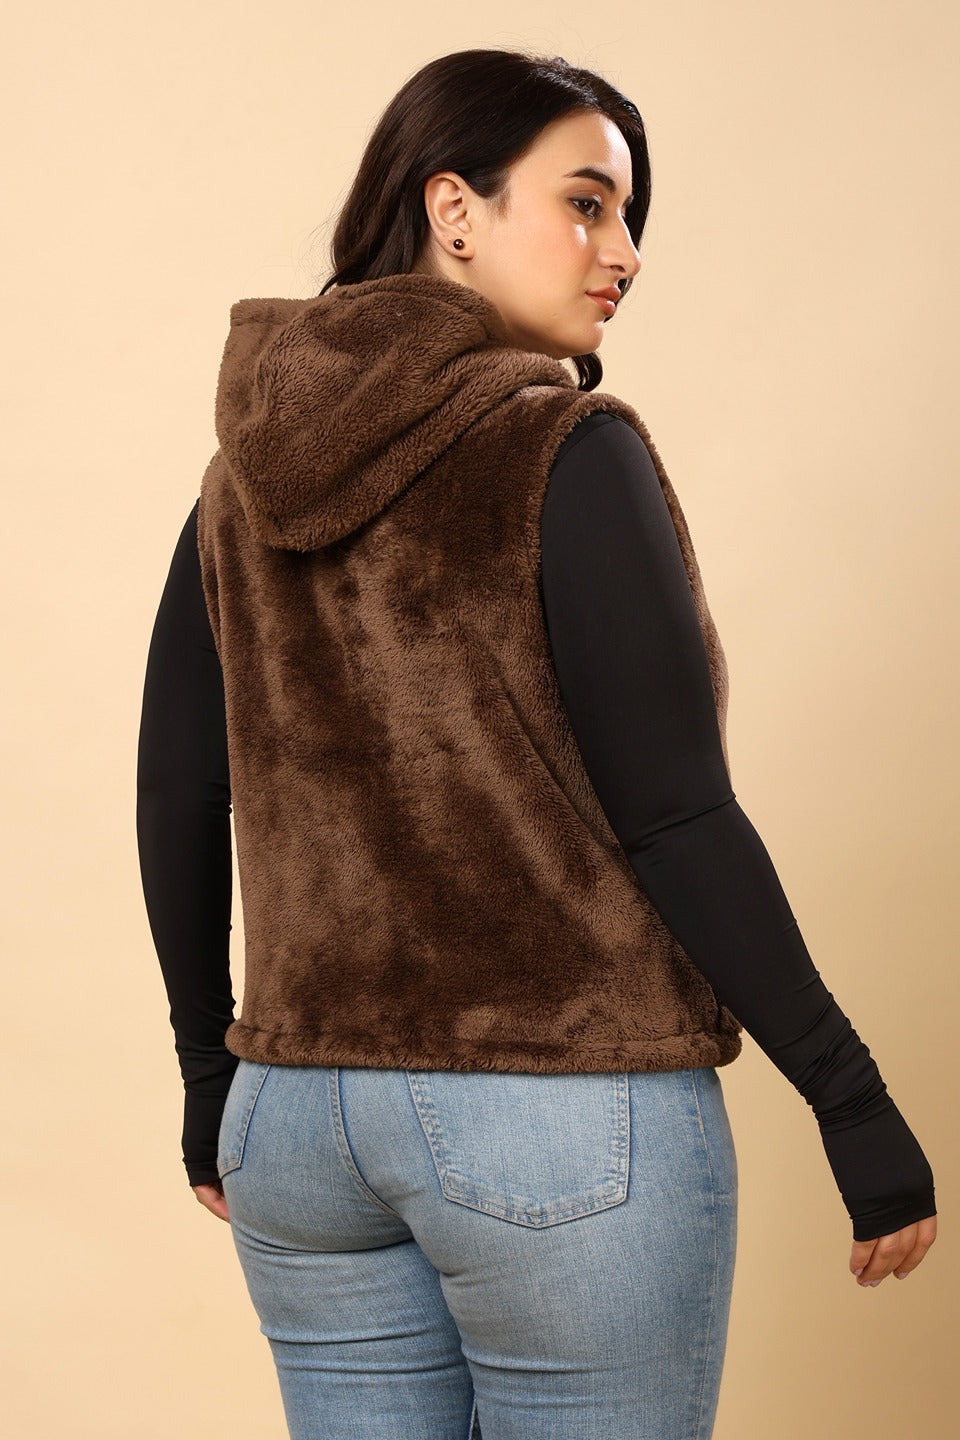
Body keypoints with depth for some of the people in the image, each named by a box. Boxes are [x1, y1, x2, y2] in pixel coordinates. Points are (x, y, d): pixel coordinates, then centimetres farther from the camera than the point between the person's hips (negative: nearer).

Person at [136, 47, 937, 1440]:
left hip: (296, 1115, 6)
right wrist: (854, 1105, -8)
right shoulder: (566, 453, -11)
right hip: (566, 1114, -6)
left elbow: (177, 810, 10)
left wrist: (214, 1074, 21)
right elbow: (675, 819, -15)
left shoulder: (245, 479, 7)